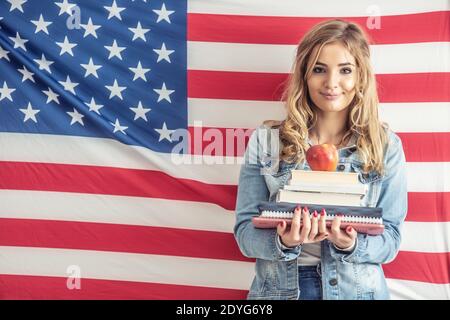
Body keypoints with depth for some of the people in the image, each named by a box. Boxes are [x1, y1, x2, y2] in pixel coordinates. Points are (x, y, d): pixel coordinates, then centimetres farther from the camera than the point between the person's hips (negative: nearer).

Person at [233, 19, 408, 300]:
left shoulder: (386, 146, -5)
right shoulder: (265, 141, -7)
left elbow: (391, 240, -4)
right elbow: (245, 231, -7)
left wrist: (352, 245, -23)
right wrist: (282, 242, -25)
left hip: (357, 289, 1)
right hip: (279, 288, 0)